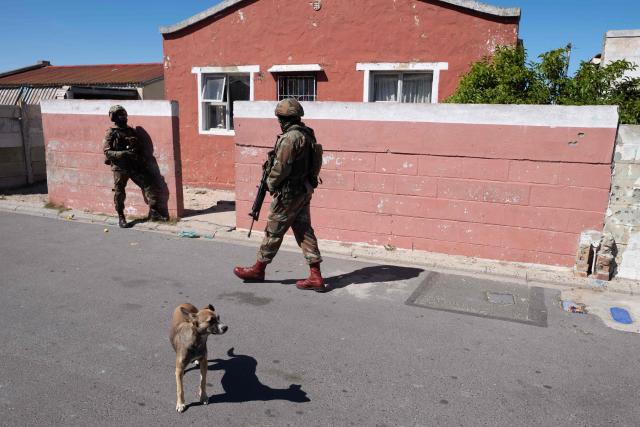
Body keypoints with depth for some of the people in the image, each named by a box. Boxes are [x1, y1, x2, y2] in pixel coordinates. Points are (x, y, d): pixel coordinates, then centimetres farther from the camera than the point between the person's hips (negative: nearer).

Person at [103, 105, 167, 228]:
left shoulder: (131, 130, 12)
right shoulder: (111, 133, -3)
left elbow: (139, 147, 19)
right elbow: (107, 152, -10)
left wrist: (142, 160, 6)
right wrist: (123, 154, -22)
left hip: (135, 166, 4)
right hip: (120, 168, -4)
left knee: (148, 185, -4)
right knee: (119, 193, 3)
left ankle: (153, 212, 0)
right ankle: (121, 217, 18)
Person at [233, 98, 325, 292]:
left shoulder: (290, 138, -19)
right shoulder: (307, 134, 9)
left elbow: (281, 167, -21)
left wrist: (270, 182, -4)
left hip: (288, 194, -9)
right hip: (304, 191, 9)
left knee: (273, 231, 6)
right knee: (304, 231, 9)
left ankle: (258, 269, 24)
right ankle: (315, 277, 9)